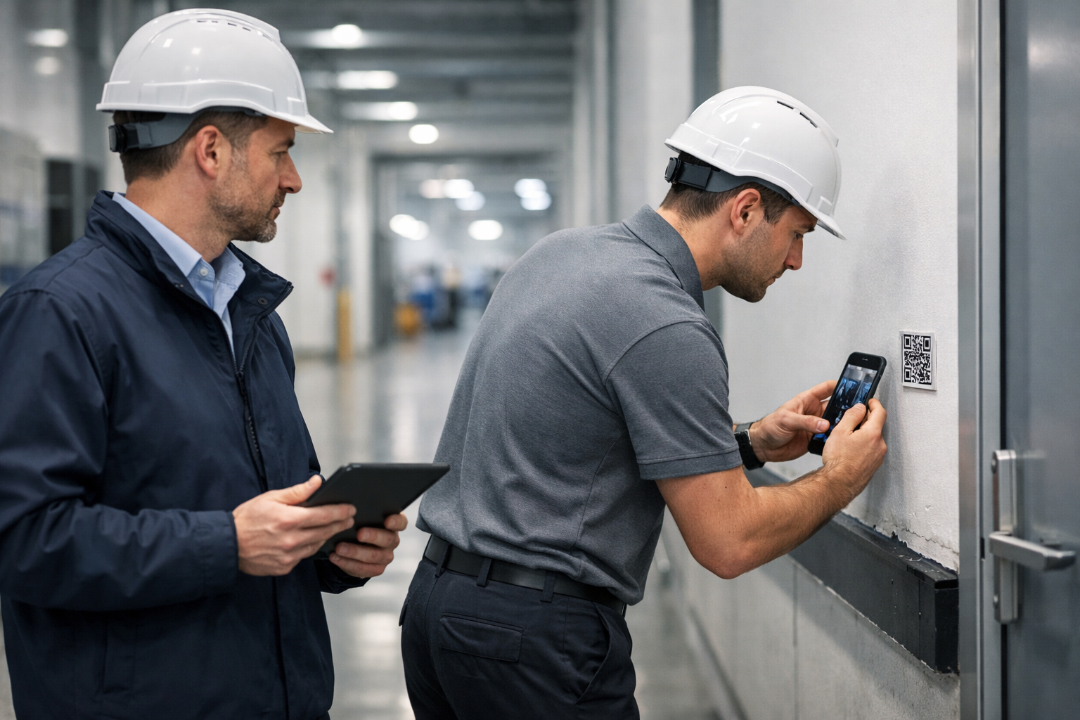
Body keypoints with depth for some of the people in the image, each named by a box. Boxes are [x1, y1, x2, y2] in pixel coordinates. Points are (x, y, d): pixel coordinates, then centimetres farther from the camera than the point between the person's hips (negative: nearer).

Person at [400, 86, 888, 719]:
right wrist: (839, 480, 0)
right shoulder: (666, 328, -20)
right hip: (538, 637, -9)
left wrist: (752, 443, 15)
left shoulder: (565, 251, 7)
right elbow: (729, 542, -17)